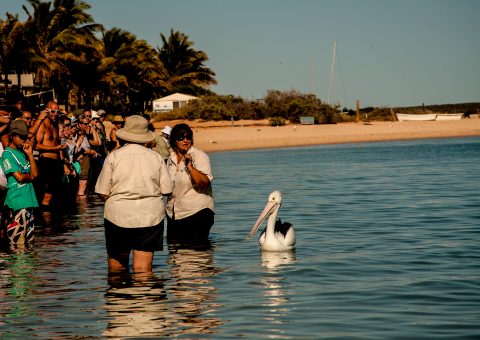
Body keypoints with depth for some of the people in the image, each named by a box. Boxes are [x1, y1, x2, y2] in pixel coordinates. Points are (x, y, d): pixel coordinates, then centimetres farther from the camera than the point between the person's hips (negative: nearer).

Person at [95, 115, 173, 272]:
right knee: (144, 267, 0)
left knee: (117, 264, 13)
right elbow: (166, 189, 2)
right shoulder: (156, 157, 3)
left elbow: (103, 193, -4)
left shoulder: (114, 156, -2)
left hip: (118, 216, -1)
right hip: (150, 217, 1)